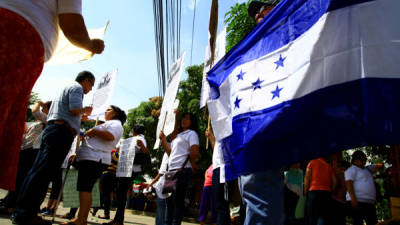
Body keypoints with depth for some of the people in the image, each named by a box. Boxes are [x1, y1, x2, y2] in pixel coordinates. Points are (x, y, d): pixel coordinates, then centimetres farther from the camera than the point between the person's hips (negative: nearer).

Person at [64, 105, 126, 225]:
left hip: (94, 159, -10)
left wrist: (93, 131, -12)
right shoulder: (107, 124, 32)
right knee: (83, 188, 8)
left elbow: (110, 136, -22)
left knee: (85, 188, -14)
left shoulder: (116, 123, 0)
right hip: (88, 158, 10)